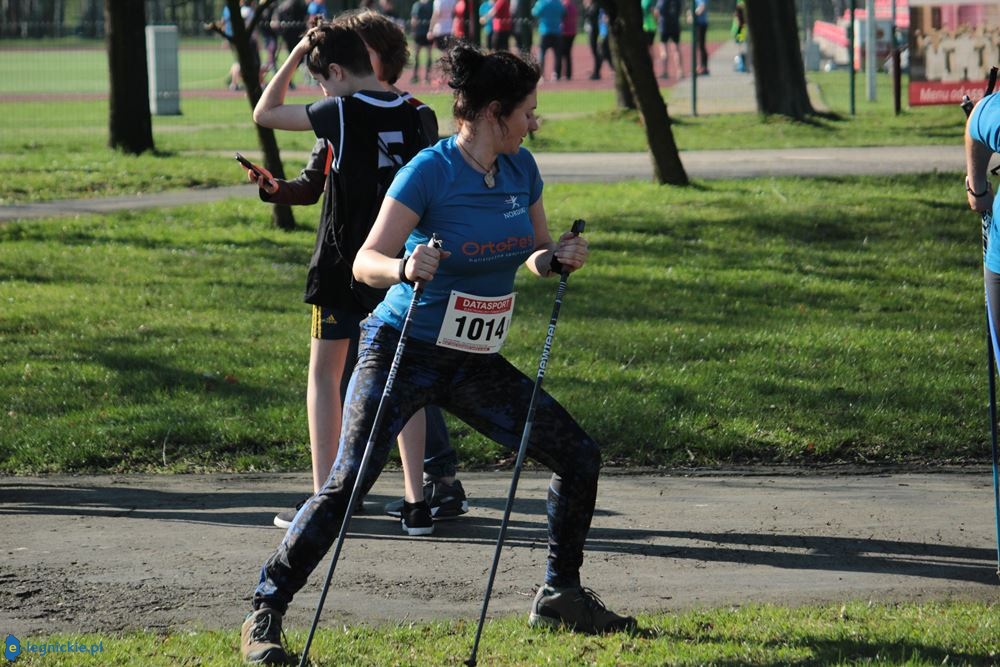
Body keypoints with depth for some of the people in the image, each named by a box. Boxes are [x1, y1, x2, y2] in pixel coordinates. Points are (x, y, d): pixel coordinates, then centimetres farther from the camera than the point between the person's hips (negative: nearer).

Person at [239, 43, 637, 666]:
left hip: (476, 364, 7)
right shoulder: (429, 171, -17)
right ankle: (265, 615, -6)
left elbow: (537, 256, 15)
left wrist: (559, 258, -8)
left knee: (579, 456, 3)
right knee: (347, 486, -15)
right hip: (405, 352, -7)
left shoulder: (522, 168, 3)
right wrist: (406, 268, -41)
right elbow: (366, 262, -20)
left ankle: (560, 595, 19)